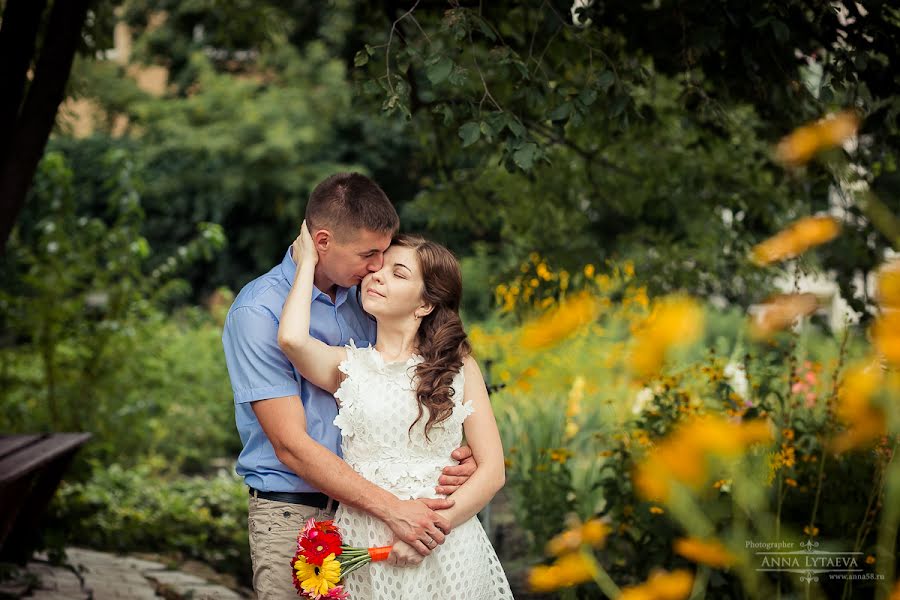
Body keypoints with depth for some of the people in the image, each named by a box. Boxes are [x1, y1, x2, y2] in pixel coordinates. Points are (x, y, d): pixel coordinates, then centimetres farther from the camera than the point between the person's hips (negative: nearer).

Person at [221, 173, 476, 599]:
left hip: (360, 506, 6)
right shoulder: (258, 312, -13)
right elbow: (291, 445, -19)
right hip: (292, 515, -5)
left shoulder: (362, 300, 7)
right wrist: (392, 510, -23)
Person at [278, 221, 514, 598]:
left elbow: (492, 470, -2)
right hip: (365, 549, 0)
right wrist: (308, 261, -2)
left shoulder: (459, 366, 3)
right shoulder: (349, 366, 5)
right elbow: (292, 339, -17)